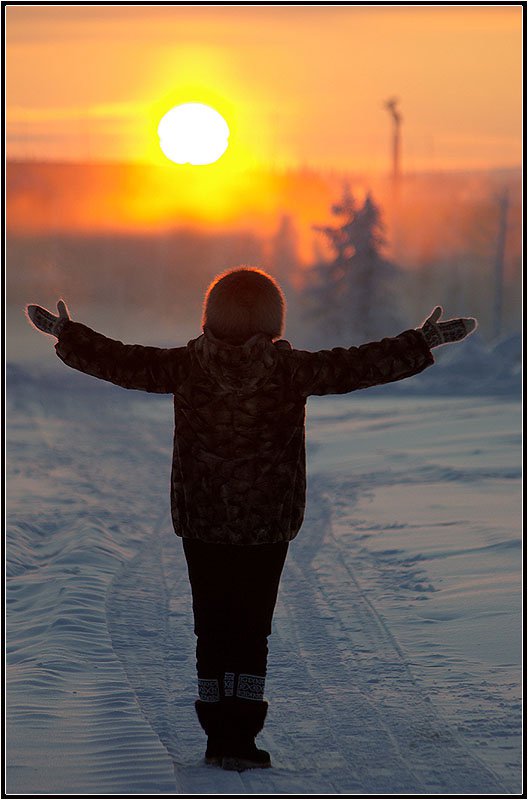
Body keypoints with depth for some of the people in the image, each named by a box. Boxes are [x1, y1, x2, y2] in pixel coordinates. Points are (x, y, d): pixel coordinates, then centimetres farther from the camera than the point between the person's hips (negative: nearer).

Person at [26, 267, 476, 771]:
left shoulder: (187, 366, -6)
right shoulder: (290, 370, -11)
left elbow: (121, 362, 1)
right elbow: (360, 367, -9)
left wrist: (66, 334, 15)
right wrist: (425, 343, 0)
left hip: (200, 525, 2)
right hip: (268, 525, -1)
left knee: (211, 629, 10)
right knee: (252, 630, 6)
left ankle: (219, 739, 12)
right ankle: (240, 741, 2)